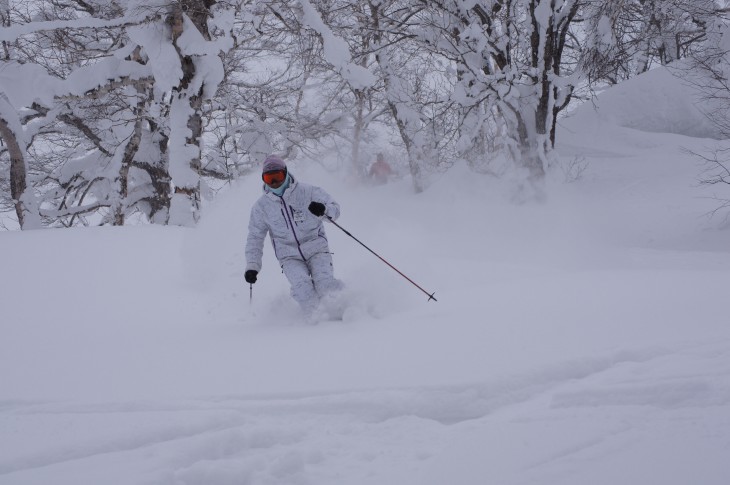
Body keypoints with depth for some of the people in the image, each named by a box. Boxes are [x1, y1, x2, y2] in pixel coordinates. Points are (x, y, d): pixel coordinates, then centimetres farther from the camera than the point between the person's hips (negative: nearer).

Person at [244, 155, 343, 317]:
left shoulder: (306, 191, -3)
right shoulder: (261, 206, 4)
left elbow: (335, 208, -1)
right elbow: (255, 238, 13)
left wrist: (324, 209, -25)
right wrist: (252, 266, 3)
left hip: (316, 249, -1)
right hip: (290, 257, 1)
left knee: (325, 285, -27)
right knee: (302, 287, -29)